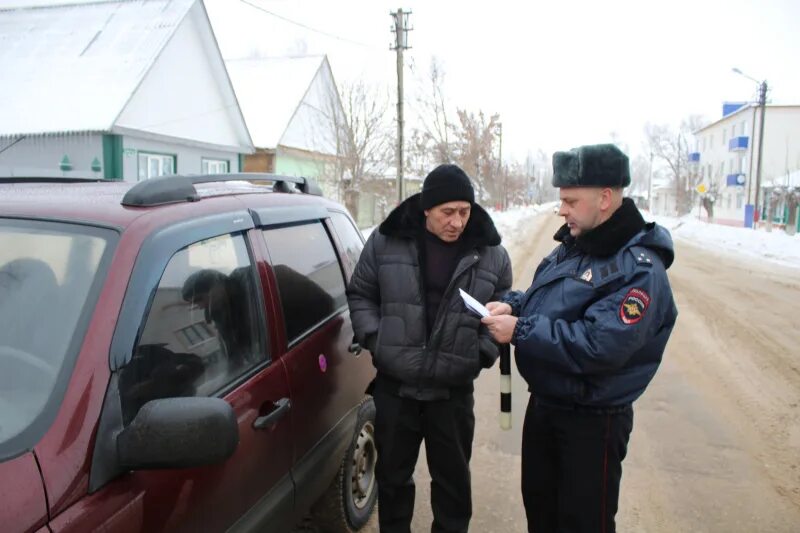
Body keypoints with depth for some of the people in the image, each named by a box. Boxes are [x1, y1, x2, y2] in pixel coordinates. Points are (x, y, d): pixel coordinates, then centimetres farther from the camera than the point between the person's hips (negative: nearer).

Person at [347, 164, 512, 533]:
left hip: (454, 392, 0)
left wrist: (483, 353, -6)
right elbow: (360, 295, 6)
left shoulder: (491, 254, -3)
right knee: (393, 473, 18)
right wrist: (374, 339, -5)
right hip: (393, 386, 0)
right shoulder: (386, 241, -5)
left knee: (452, 476, 16)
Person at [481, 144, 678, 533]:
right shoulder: (571, 247, 3)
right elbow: (542, 299, 16)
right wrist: (512, 304, -7)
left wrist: (520, 331, -28)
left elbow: (600, 346, -32)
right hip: (542, 405, 8)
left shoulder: (639, 269, -23)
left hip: (592, 423, -8)